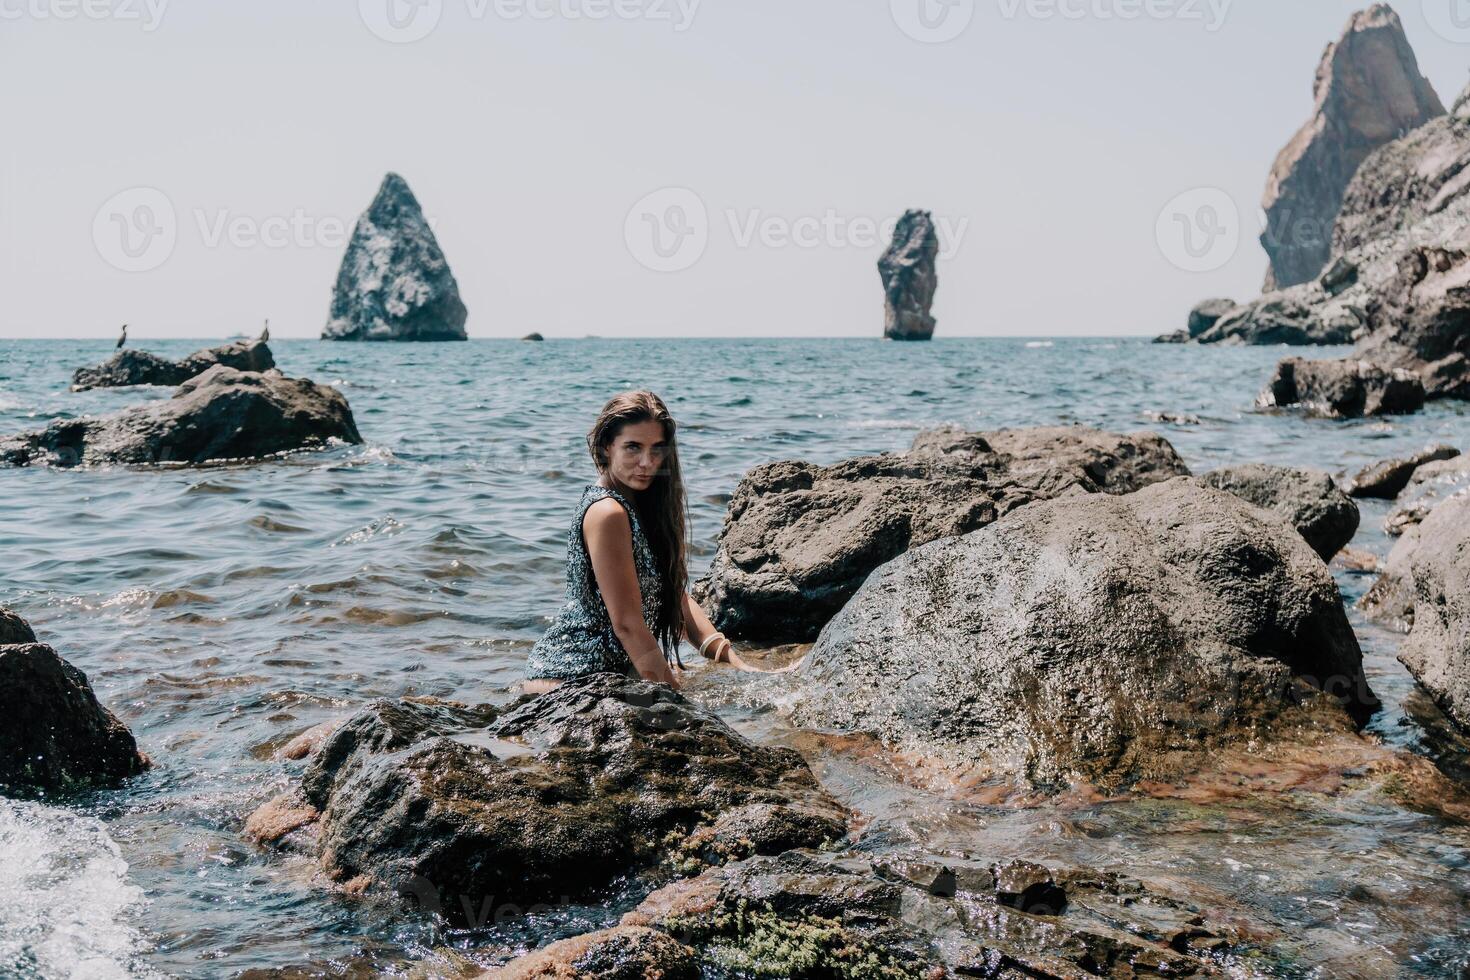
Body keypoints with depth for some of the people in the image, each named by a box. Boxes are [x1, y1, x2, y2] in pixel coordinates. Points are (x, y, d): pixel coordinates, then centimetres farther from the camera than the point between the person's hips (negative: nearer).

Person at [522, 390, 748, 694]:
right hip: (569, 677, -10)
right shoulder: (608, 513, -19)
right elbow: (627, 623, -21)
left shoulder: (637, 504, 11)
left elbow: (676, 598, 10)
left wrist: (734, 663, 1)